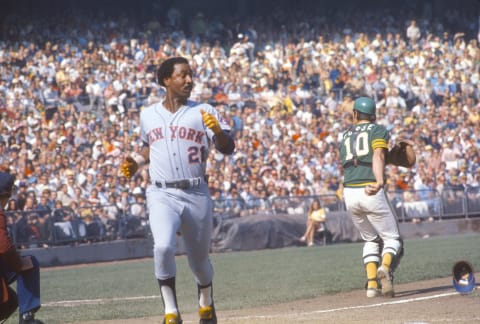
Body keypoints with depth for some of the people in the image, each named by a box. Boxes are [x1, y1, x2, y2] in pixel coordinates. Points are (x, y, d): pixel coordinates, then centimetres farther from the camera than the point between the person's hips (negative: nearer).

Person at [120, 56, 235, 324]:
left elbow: (228, 148, -10)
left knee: (200, 259, 12)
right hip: (162, 194, 0)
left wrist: (218, 131, -31)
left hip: (197, 194, 0)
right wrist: (136, 162, 10)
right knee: (163, 246, -26)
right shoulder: (148, 116, 9)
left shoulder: (204, 112, 0)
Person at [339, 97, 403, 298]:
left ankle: (371, 283, 4)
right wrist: (380, 181, -28)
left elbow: (344, 168, 17)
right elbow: (378, 155, -14)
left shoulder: (346, 136, 20)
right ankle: (385, 267, -28)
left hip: (349, 194, 5)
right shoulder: (379, 130, 5)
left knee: (371, 240, 20)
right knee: (392, 238, 3)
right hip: (372, 193, -5)